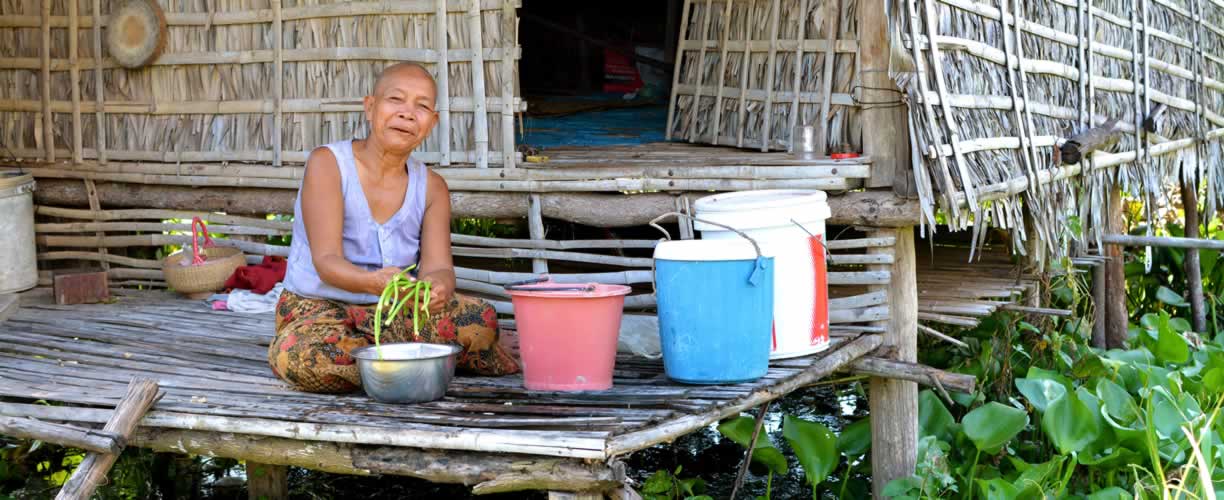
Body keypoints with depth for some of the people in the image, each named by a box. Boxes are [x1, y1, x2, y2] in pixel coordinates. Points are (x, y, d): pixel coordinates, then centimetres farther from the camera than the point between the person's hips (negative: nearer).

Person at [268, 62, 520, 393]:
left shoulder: (431, 187, 2)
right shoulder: (327, 164, -12)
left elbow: (437, 265, -11)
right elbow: (326, 260, -21)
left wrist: (438, 287, -39)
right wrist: (373, 282, -44)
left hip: (394, 313, 2)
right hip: (318, 307, -2)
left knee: (480, 320, -23)